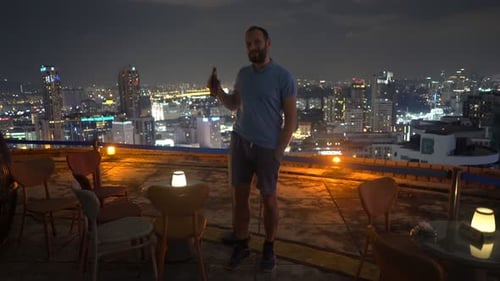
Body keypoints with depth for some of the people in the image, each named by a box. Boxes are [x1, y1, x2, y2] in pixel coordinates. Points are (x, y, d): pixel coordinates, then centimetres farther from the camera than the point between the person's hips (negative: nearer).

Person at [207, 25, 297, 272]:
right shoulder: (243, 73, 7)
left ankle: (269, 248, 25)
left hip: (267, 147, -4)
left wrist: (279, 152, -13)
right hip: (240, 141, 5)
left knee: (268, 198, 7)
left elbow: (291, 118, -9)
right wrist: (218, 92, -3)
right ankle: (241, 245, 24)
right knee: (239, 196, 8)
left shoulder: (283, 76, -9)